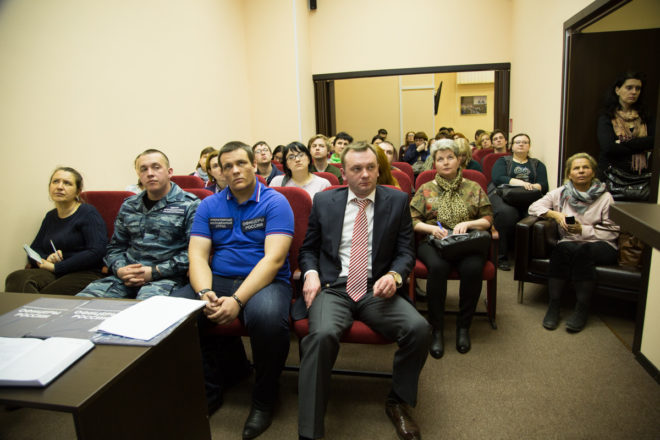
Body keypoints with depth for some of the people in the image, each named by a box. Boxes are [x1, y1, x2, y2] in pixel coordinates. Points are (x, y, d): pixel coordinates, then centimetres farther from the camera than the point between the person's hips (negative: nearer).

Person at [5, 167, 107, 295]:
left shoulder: (88, 213, -1)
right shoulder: (50, 216, 21)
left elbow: (96, 252, -13)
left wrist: (56, 267, -9)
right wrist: (46, 260, -4)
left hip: (83, 274, -6)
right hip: (52, 274, 6)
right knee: (16, 279, -24)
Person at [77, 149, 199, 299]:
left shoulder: (189, 205, 1)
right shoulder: (129, 206, 19)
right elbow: (115, 247, 23)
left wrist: (155, 271, -13)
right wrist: (119, 269, 0)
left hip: (165, 277, -5)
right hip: (126, 276, 5)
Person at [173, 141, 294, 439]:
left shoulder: (275, 202, -2)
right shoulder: (209, 206, 12)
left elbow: (274, 259, -13)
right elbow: (197, 256, 3)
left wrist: (237, 300, -24)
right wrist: (205, 293, -19)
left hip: (264, 281, -4)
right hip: (217, 280, 4)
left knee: (268, 316, -36)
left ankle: (264, 399, -6)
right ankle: (208, 391, 3)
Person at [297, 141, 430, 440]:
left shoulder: (397, 201, 8)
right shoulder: (324, 201, 9)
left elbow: (405, 251, 8)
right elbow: (308, 248, 16)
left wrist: (394, 275, -13)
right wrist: (311, 273, -5)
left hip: (376, 290, 1)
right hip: (332, 288, -1)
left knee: (418, 328, -25)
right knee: (322, 334, -32)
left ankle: (397, 403, 5)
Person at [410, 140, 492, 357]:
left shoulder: (474, 188, 16)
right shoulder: (426, 189, 14)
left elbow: (488, 219, 11)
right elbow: (412, 221, 7)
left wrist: (467, 224, -8)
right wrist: (432, 228, -12)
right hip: (432, 241, 0)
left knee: (472, 268, -33)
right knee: (437, 267, -35)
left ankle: (463, 326, -13)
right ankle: (437, 329, -21)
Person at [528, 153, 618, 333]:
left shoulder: (605, 197, 5)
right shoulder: (561, 193, 12)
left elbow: (612, 231, -1)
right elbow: (534, 207, 4)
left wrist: (583, 230, -13)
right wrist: (555, 214, -11)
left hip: (601, 246, -1)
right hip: (569, 243, 1)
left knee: (582, 251, -35)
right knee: (562, 248, -33)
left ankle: (582, 309, -26)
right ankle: (553, 306, -28)